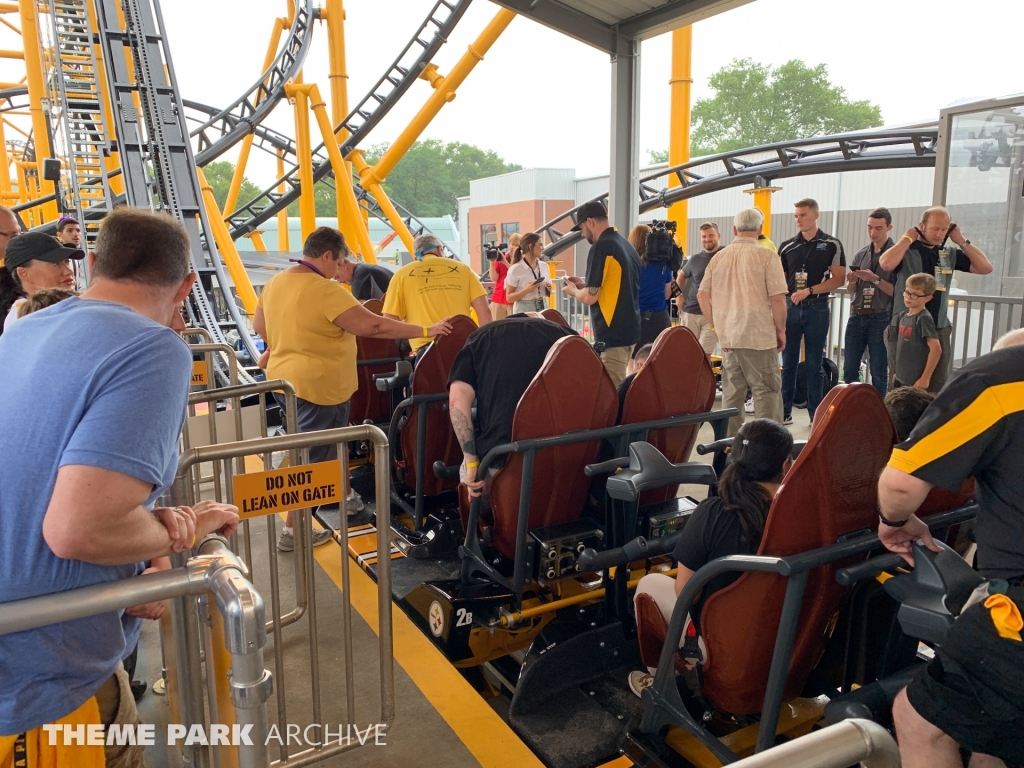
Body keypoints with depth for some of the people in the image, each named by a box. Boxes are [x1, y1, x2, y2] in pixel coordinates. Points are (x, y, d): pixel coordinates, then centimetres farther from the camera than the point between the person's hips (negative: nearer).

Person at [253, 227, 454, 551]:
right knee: (312, 457, 1)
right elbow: (373, 326, -24)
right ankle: (292, 531, 8)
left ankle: (344, 494, 40)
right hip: (318, 386, -9)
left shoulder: (274, 283, 5)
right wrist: (425, 331, -18)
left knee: (323, 444, 24)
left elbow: (259, 326, 18)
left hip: (285, 378, 9)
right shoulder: (325, 290, -22)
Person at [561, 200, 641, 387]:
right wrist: (584, 284, 20)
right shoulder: (626, 245, 12)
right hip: (629, 329, 9)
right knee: (618, 388, 16)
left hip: (612, 334, -9)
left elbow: (590, 297, -16)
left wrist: (573, 290, 5)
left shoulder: (601, 247, -14)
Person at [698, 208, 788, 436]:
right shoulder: (767, 256, -8)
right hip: (759, 336, -5)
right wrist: (781, 330, 1)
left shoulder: (719, 257, 6)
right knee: (767, 392, 2)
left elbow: (702, 295, 8)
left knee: (731, 393, 13)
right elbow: (777, 298, -11)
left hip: (727, 336, 5)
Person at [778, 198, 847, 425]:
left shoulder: (832, 245, 0)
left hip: (817, 308, -2)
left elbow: (839, 279, -5)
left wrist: (809, 291, -16)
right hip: (790, 307, 2)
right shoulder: (787, 247, 7)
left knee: (814, 364, 4)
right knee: (788, 363, 5)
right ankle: (784, 412, 11)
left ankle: (815, 414, 11)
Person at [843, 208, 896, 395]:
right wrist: (851, 281, -8)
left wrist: (875, 279, -19)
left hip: (880, 319, -4)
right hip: (856, 317, 5)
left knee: (878, 371, 2)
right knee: (849, 368, 8)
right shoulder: (861, 254, 10)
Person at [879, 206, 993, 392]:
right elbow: (886, 263, -26)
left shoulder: (950, 254, 10)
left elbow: (985, 267, 8)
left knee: (938, 387, 7)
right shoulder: (905, 251, -5)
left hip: (939, 331, 5)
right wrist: (907, 238, -13)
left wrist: (962, 241, 3)